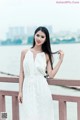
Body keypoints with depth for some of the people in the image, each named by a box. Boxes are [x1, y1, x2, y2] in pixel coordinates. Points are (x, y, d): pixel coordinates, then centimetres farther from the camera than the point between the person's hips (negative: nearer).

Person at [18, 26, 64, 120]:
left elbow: (51, 75, -4)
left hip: (42, 89, 0)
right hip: (27, 89, 0)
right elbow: (22, 73, 6)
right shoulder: (25, 52, 5)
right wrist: (20, 91, 2)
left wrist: (60, 60, -5)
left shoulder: (46, 55, 4)